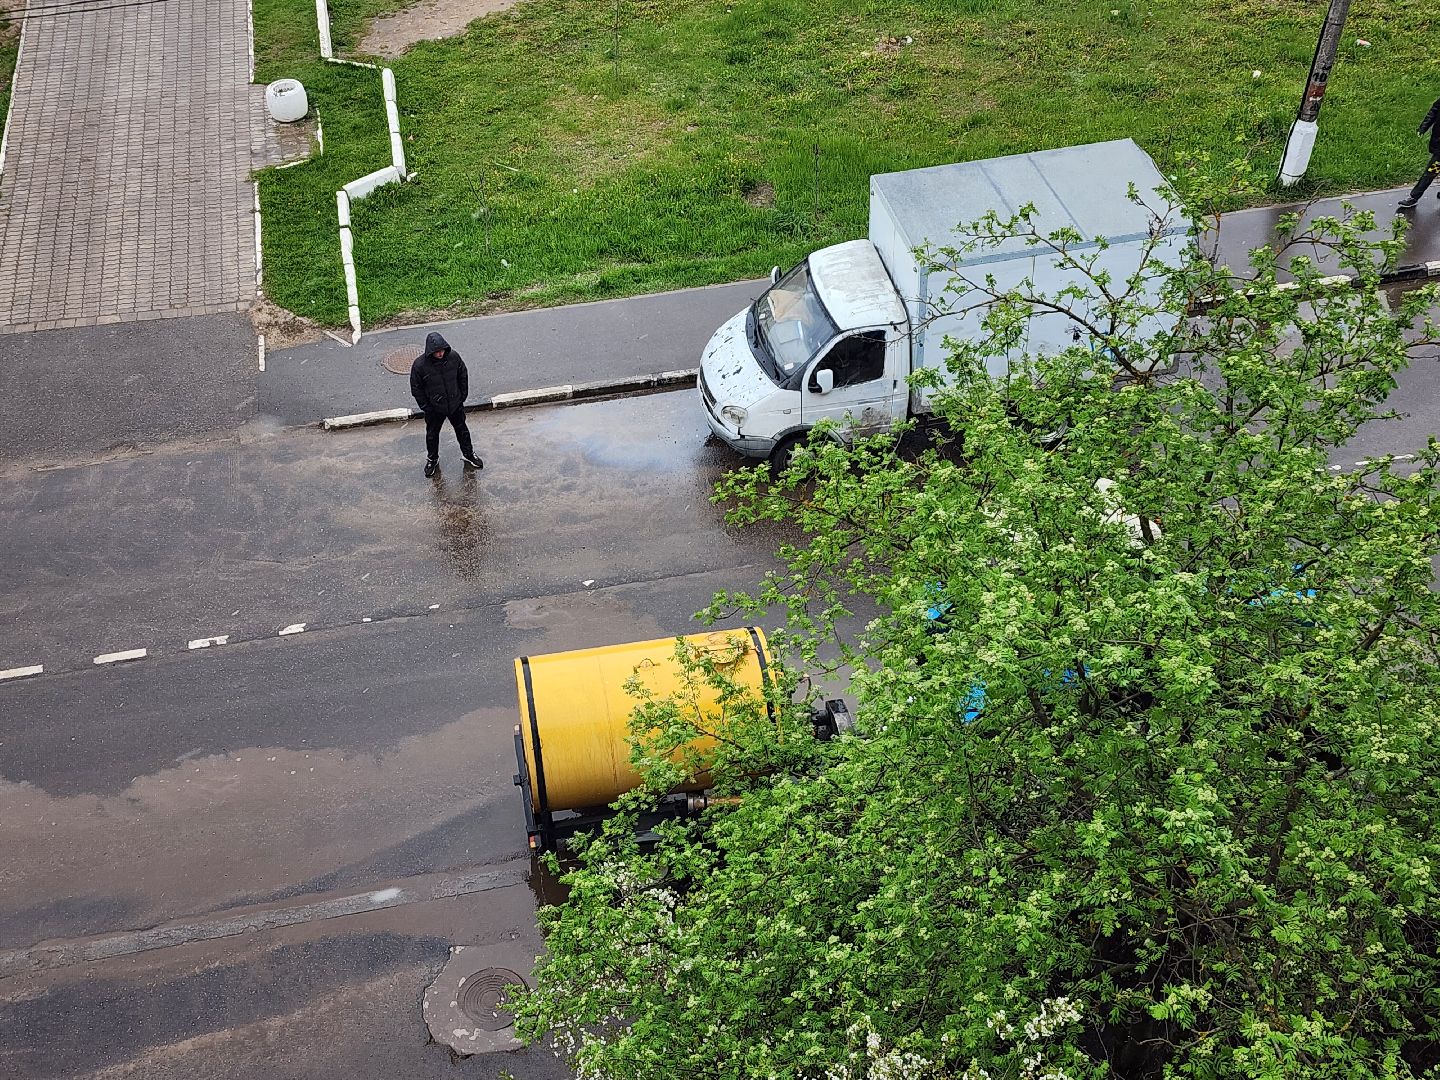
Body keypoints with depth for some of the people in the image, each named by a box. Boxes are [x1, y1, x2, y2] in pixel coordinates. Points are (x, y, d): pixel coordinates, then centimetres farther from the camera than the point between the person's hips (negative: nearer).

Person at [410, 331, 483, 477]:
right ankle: (432, 459, 42)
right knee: (432, 435, 18)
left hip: (455, 404, 2)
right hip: (434, 409, -2)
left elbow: (463, 376, 0)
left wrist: (463, 396, 1)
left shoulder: (453, 357, -18)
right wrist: (425, 407, -10)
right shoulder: (419, 365, -25)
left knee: (462, 430, 21)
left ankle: (468, 454, 43)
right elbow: (416, 388, -12)